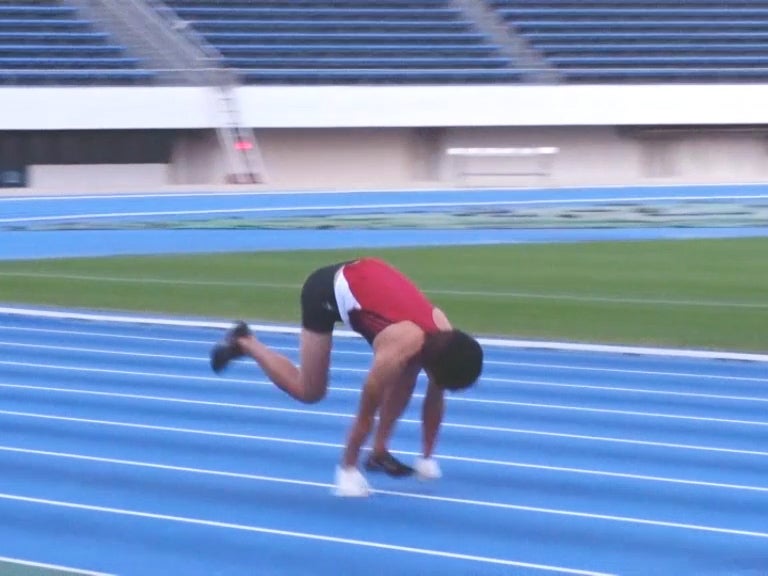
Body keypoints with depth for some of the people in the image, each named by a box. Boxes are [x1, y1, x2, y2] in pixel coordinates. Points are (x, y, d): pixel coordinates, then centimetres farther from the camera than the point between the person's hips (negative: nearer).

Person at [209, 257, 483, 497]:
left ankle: (379, 452, 5)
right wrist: (347, 469, -18)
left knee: (407, 374, -6)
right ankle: (242, 342, 18)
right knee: (309, 391, 1)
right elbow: (366, 413, -25)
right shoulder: (398, 351, -35)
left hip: (364, 276, 7)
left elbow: (435, 398, 0)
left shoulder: (444, 336, -16)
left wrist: (428, 456, 5)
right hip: (327, 290, -7)